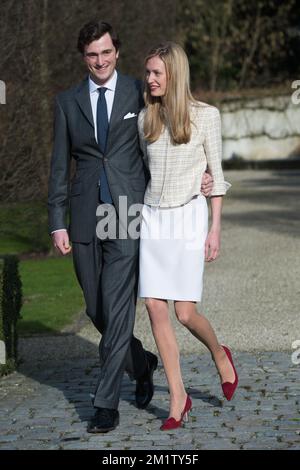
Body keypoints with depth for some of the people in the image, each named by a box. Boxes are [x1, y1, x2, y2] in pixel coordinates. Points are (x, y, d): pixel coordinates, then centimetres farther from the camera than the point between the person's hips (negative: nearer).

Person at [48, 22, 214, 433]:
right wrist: (57, 223, 3)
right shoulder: (67, 102, 9)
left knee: (118, 309, -9)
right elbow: (60, 165, 9)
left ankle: (106, 405, -3)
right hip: (86, 219, 3)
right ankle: (142, 364, 36)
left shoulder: (140, 93, 3)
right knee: (97, 310, 10)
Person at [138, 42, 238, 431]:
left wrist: (215, 229, -4)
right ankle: (178, 397, 7)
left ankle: (219, 355, 26)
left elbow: (215, 174, 0)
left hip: (187, 218, -4)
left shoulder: (205, 116, -3)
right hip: (151, 219, 4)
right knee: (155, 308, -3)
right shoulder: (144, 119, 8)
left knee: (185, 312, -7)